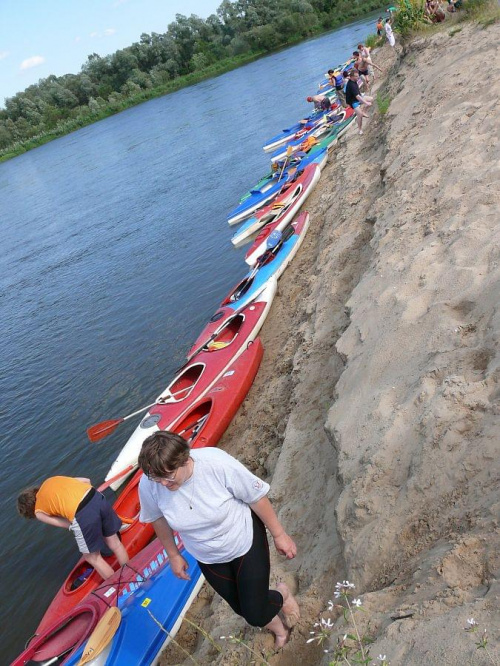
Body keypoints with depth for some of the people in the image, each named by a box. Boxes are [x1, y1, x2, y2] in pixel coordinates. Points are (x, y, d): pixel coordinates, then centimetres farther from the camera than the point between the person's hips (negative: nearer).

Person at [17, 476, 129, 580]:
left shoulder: (39, 512, 16)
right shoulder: (51, 480, 28)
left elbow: (69, 524, 13)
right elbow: (86, 481, 24)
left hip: (83, 515, -5)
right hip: (98, 497, 6)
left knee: (92, 557, 21)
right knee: (114, 543, 24)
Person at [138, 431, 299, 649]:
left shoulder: (217, 463, -37)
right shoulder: (148, 485, -27)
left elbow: (257, 498, -21)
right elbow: (159, 519, -3)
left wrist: (279, 535, -9)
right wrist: (173, 555, 9)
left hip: (246, 543, -4)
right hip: (207, 558, 4)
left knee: (256, 616, 2)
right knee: (242, 609, 21)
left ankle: (282, 594, 38)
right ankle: (277, 627, 56)